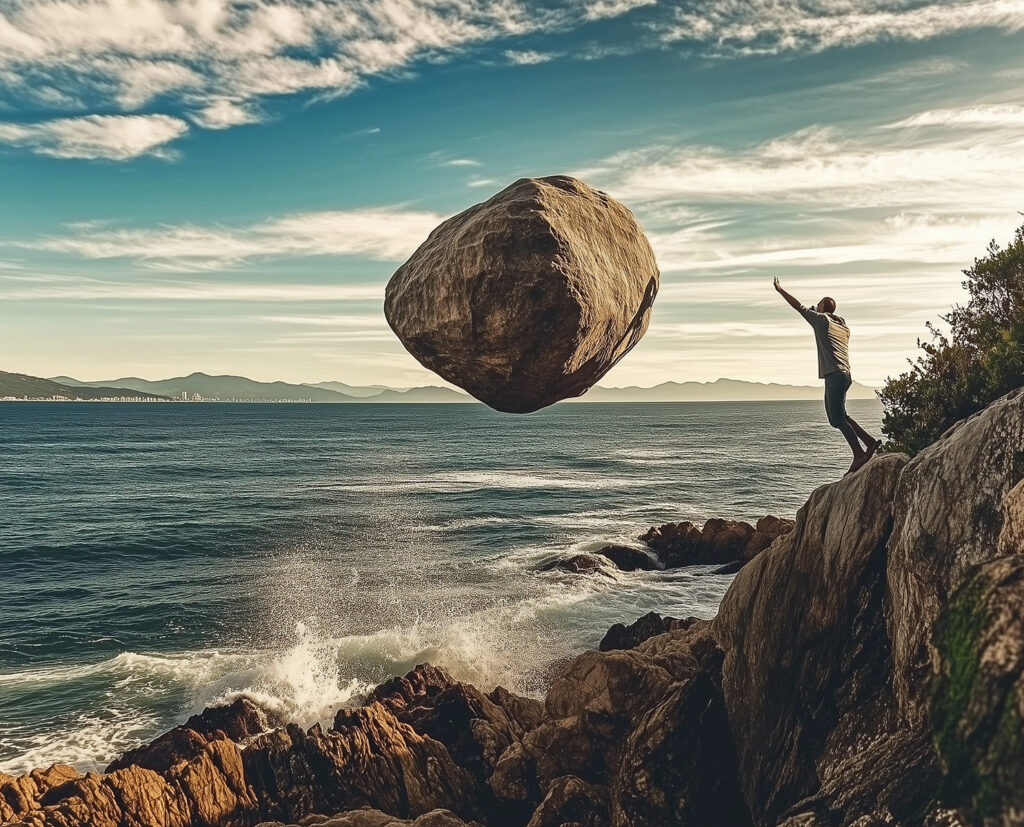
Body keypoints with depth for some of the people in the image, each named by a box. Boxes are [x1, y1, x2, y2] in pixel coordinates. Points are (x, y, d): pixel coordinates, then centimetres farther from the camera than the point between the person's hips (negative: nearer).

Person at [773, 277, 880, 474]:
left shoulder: (821, 319, -1)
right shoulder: (843, 326, 20)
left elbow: (798, 306, 1)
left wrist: (780, 289, 10)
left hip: (835, 376, -9)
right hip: (843, 375, 9)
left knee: (838, 418, -12)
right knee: (836, 417, 14)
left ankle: (859, 456, -16)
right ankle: (870, 441, 11)